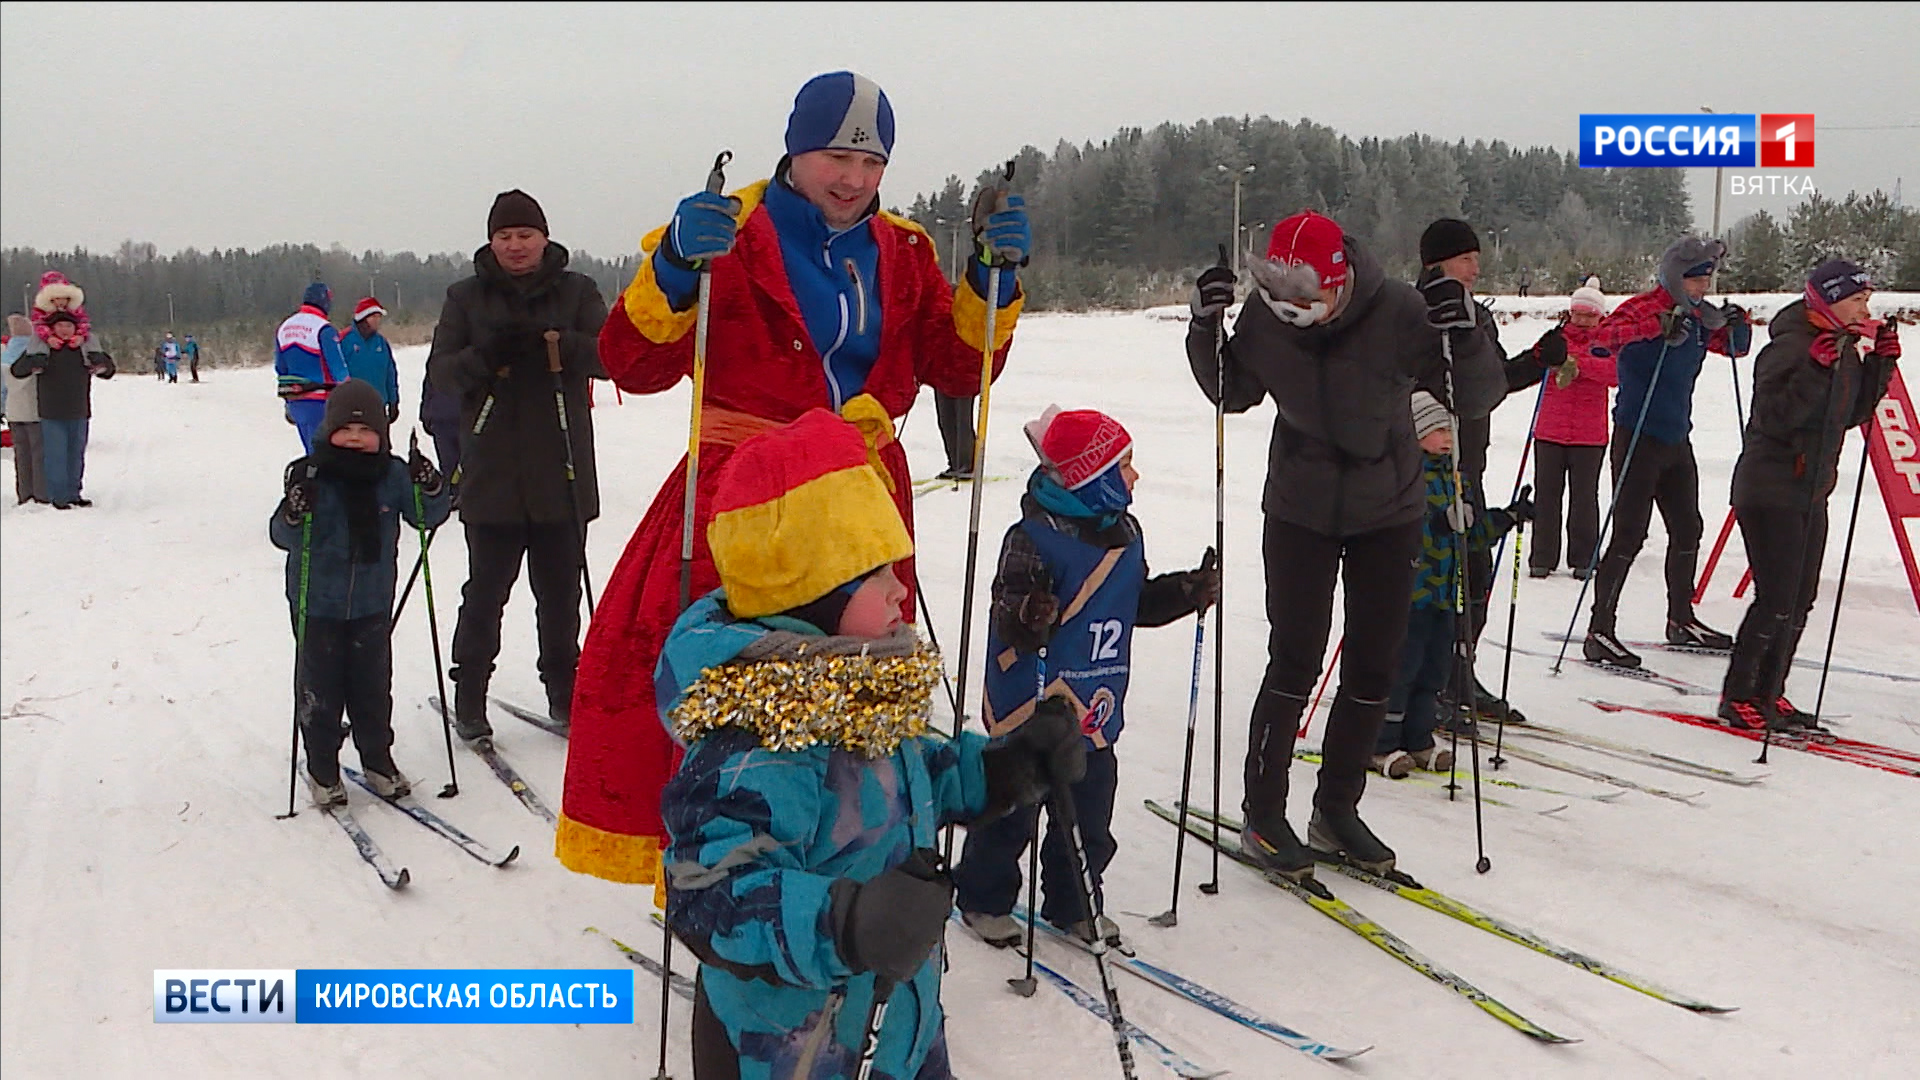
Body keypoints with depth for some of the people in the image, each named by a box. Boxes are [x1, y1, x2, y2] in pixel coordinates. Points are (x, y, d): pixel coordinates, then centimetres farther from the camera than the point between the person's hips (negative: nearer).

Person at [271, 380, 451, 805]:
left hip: (372, 604, 2)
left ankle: (378, 759, 29)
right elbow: (283, 537, -12)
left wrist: (430, 489, -17)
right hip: (317, 605, -2)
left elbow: (426, 516, 3)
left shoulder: (393, 474, -4)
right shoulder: (309, 475, -12)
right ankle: (322, 769, 22)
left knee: (373, 686, 12)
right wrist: (293, 515, -34)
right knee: (319, 689, 7)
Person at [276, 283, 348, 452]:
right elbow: (338, 368, -13)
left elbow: (280, 370, 17)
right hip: (319, 403, -7)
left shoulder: (283, 328, 12)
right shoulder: (324, 329, -12)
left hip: (295, 402, 7)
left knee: (311, 450, 16)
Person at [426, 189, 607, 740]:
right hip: (492, 475, 0)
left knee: (561, 591, 7)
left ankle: (565, 694, 21)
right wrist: (483, 357, -19)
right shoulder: (466, 297, 8)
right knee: (486, 590, 1)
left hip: (562, 475, 1)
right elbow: (439, 371, 1)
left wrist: (553, 343, -21)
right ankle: (469, 699, 15)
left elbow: (609, 355, -5)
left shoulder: (577, 291, 7)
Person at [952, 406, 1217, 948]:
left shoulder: (1125, 533, 7)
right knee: (1011, 813, 7)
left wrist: (1187, 592, 6)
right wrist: (1027, 618, -43)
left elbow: (1138, 601, 19)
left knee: (1089, 817, 14)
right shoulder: (1035, 537, -19)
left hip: (1095, 714, 7)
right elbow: (1008, 614, -22)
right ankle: (983, 900, 26)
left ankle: (1074, 903, 32)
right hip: (1029, 708, -7)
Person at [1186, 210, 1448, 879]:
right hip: (1301, 514, -1)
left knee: (1373, 671, 6)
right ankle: (1263, 817, 11)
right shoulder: (1266, 315, -13)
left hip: (1388, 514, 1)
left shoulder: (1397, 310, -17)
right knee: (1293, 665, -4)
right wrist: (1205, 331, -12)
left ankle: (1337, 810, 23)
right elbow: (1234, 394, 3)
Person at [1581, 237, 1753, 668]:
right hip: (1638, 438, -9)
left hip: (1677, 439, 9)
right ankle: (1599, 632, -9)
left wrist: (1737, 324, 1)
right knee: (1630, 535, -11)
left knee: (1687, 530, 17)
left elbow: (1735, 348, 24)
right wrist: (1655, 327, -40)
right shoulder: (1644, 307, -13)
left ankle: (1681, 620, 33)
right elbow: (1599, 338, -29)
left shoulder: (1699, 317, 10)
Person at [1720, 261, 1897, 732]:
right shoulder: (1790, 346, -17)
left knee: (1800, 600, 11)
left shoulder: (1846, 348, 10)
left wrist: (1881, 363, 6)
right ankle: (1737, 697, 1)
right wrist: (1815, 369, -32)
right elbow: (1774, 418, -23)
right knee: (1777, 599, -10)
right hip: (1770, 491, -9)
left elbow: (1853, 413, 17)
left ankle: (1769, 693, 21)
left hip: (1811, 493, 9)